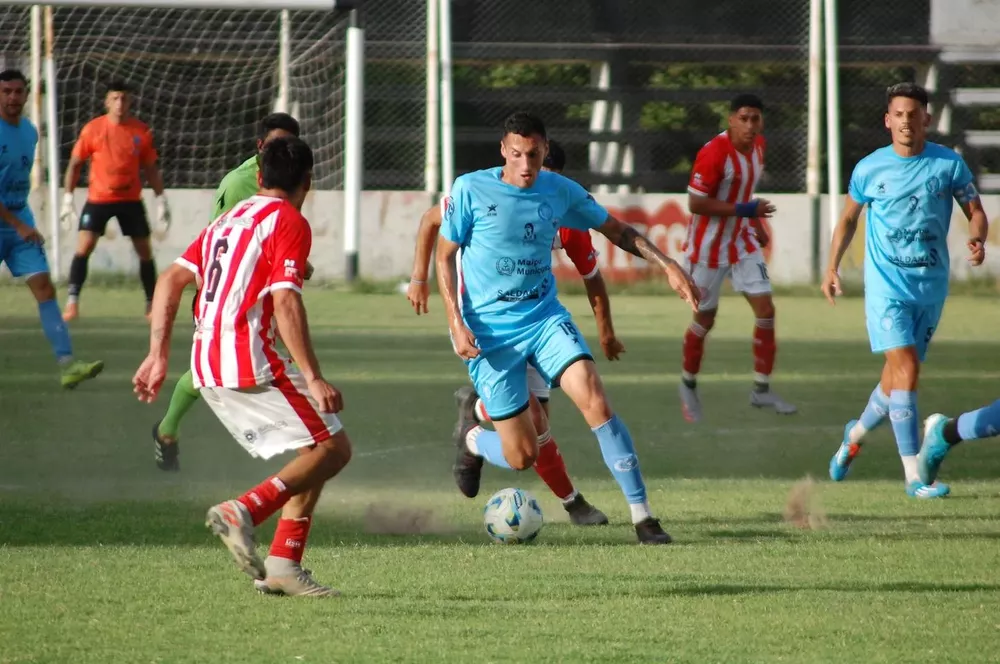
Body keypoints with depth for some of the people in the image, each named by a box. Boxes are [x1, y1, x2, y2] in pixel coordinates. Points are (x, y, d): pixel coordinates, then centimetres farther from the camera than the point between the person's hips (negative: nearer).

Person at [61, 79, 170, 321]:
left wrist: (161, 200, 3)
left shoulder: (142, 131, -2)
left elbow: (150, 168, 8)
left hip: (131, 200, 2)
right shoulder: (92, 129, -7)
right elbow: (75, 164, 1)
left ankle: (152, 305, 18)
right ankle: (72, 302, -13)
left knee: (145, 251, 5)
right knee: (83, 247, -16)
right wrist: (67, 198, -4)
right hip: (98, 199, -2)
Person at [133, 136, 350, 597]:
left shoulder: (229, 221, 19)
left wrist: (158, 355, 14)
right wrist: (313, 379, -20)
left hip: (208, 369, 8)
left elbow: (172, 279, 14)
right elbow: (285, 303, -17)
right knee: (333, 448, -4)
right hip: (251, 365, -8)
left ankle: (283, 564, 5)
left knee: (312, 454, 15)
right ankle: (244, 511, -22)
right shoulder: (289, 223, -6)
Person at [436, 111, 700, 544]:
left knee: (594, 399, -22)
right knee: (522, 456, -4)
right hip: (490, 331, -3)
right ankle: (471, 437, 34)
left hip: (544, 318, 3)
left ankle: (641, 515, -17)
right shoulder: (471, 190, -11)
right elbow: (444, 255, -2)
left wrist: (666, 265, -1)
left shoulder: (560, 192, -2)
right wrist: (456, 324, -12)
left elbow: (616, 231, 12)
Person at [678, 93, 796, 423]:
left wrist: (757, 222, 14)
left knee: (765, 309, -4)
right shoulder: (714, 153, -25)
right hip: (709, 245, -6)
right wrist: (744, 210, -29)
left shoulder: (758, 146, -1)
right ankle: (689, 385, 29)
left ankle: (761, 390, 4)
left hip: (743, 241, 6)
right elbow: (695, 203, -24)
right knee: (705, 319, 6)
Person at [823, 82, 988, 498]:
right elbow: (848, 218, 15)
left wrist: (976, 238, -17)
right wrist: (832, 268, 8)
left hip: (932, 285, 2)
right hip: (886, 285, -2)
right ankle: (914, 476, -17)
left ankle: (856, 434, 41)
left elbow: (975, 211, 5)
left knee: (899, 375, 11)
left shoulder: (949, 164, 0)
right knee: (905, 368, -17)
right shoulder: (869, 169, 0)